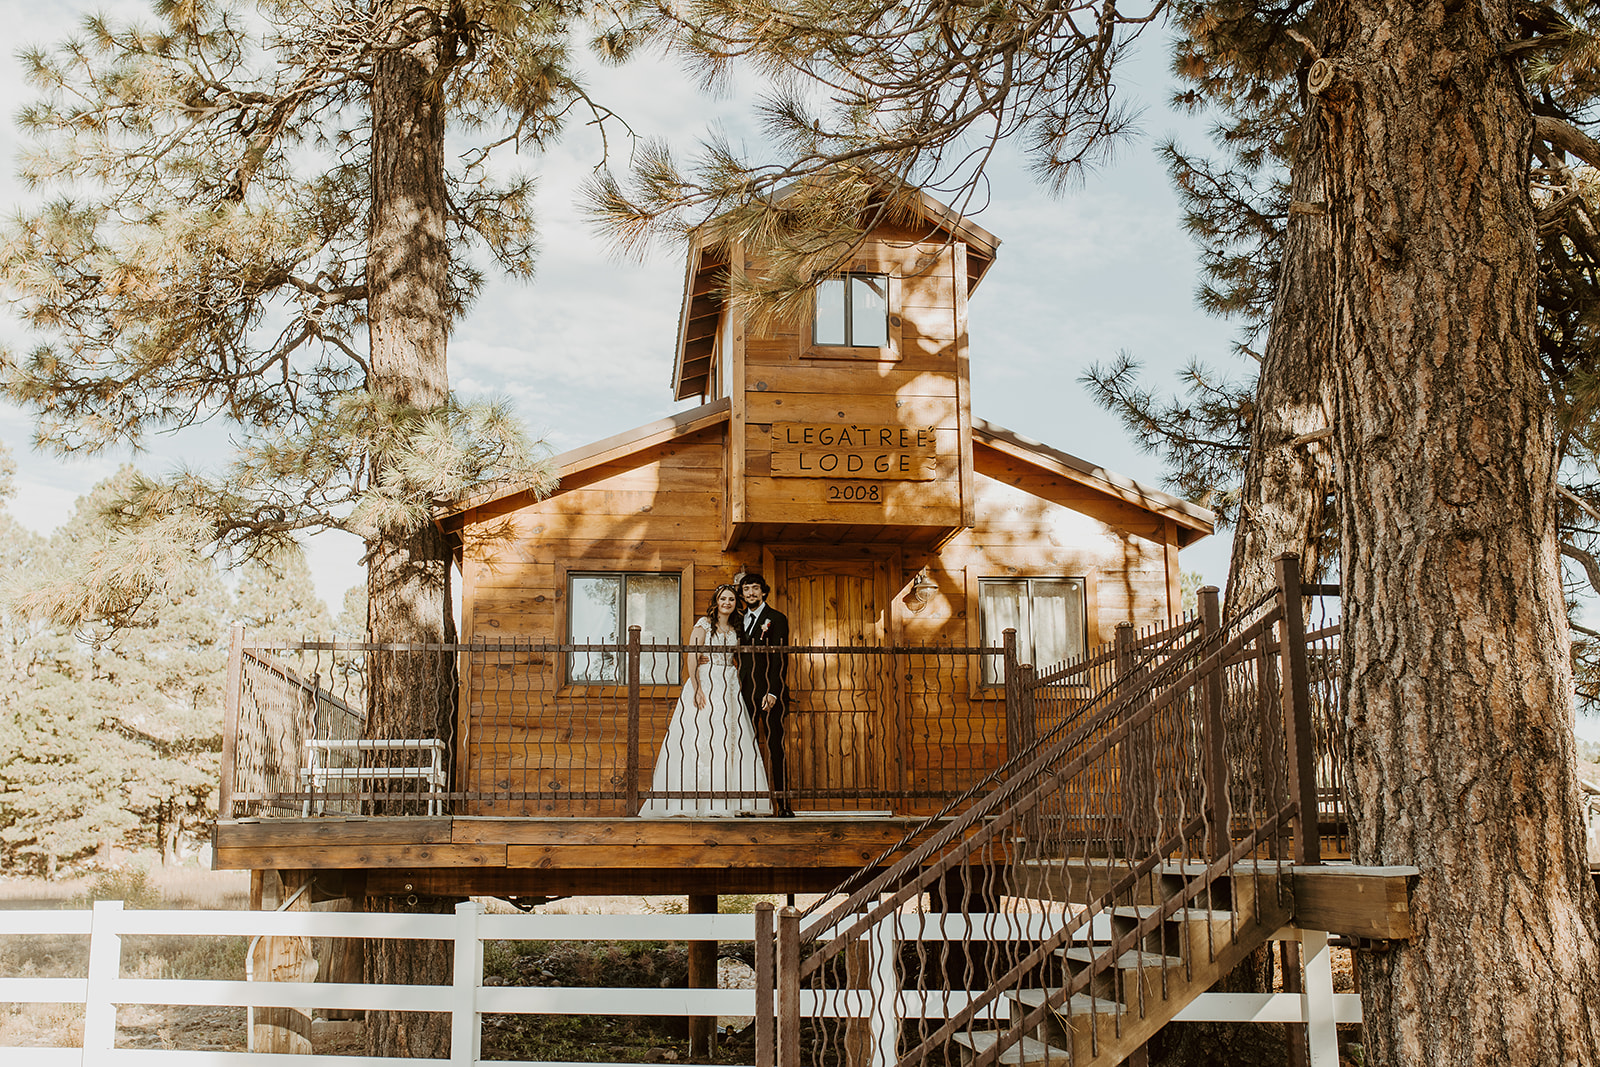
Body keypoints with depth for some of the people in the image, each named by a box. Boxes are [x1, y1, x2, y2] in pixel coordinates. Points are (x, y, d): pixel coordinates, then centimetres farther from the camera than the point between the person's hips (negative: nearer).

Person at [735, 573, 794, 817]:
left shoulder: (776, 618, 0)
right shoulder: (740, 619, 16)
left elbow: (780, 660, -7)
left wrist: (773, 693, -16)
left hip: (770, 693, -5)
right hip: (745, 693, 5)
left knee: (775, 747, -6)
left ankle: (784, 804, -5)